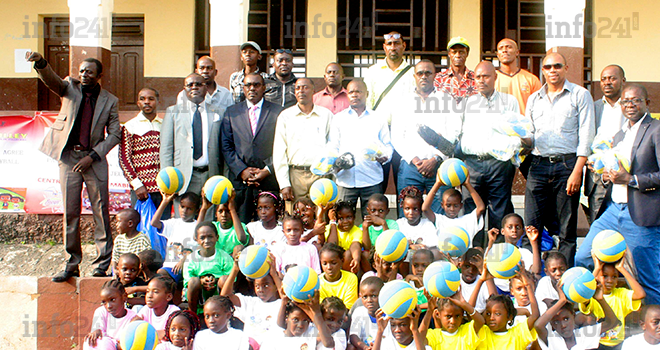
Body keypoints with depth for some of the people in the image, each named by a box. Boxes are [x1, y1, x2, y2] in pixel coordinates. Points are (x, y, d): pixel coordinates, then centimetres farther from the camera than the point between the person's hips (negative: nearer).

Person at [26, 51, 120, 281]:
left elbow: (114, 134, 1)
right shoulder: (70, 88, 7)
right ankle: (72, 265, 11)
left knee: (101, 213, -2)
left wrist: (92, 156, -10)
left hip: (95, 159, -1)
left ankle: (103, 265, 6)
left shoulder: (109, 100, 4)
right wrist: (40, 63, -35)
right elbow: (51, 80, -13)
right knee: (70, 213, 3)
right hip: (68, 157, 1)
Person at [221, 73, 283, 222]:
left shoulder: (278, 112, 8)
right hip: (239, 179, 1)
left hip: (269, 180, -1)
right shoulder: (231, 112, 13)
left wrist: (268, 170, -8)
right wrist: (241, 170, -4)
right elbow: (226, 147, 8)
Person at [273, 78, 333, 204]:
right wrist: (284, 184, -2)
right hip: (295, 174, 0)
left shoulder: (326, 115, 10)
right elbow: (279, 152, 6)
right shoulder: (285, 116, 9)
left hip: (321, 174, 0)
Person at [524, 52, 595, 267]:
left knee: (567, 230, 3)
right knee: (531, 227, -1)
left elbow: (586, 136, -3)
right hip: (538, 165, 3)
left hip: (567, 164, -3)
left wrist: (577, 172, -12)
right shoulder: (534, 99, 17)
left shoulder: (580, 95, 4)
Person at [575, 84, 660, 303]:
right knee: (581, 260, 9)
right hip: (614, 209, 8)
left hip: (641, 216, -8)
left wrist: (631, 179, -19)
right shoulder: (620, 135, 19)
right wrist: (607, 175, 6)